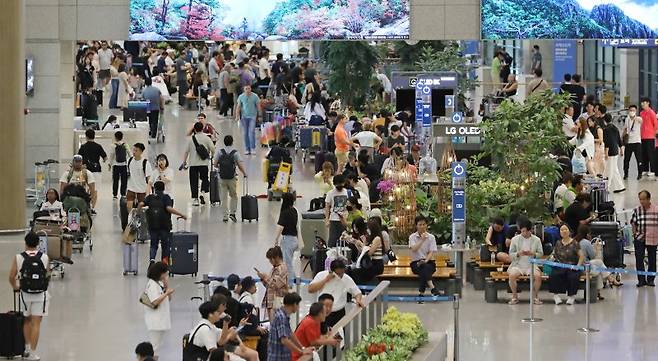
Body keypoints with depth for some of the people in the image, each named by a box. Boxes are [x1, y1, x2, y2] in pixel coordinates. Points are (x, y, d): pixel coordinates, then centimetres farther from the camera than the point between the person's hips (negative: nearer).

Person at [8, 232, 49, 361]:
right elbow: (47, 276, 2)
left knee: (27, 321, 21)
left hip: (25, 293, 1)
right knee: (36, 323, 3)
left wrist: (15, 287, 17)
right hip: (41, 294, -1)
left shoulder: (18, 258, -8)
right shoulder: (44, 258, -7)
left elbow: (11, 277, -3)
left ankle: (27, 349, 24)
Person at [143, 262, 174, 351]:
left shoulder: (160, 283, 10)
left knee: (158, 344, 16)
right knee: (154, 346, -6)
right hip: (155, 320, -9)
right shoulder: (152, 284, -17)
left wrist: (167, 286, 0)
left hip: (162, 318, 9)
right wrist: (166, 293, -24)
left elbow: (168, 298, 13)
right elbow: (155, 302, -26)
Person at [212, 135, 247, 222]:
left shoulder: (219, 151, -3)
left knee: (223, 197, 6)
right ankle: (232, 212, 8)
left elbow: (215, 164, -4)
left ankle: (225, 216, 5)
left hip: (222, 178, 1)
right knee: (234, 196, 16)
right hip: (232, 177, -1)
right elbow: (240, 166, -8)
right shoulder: (235, 152, -5)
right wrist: (245, 174, 6)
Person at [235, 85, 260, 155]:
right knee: (245, 133, 4)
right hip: (244, 117, 2)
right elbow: (238, 107, 7)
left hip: (252, 116, -2)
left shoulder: (255, 96, -3)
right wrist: (237, 116, -2)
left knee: (251, 132, -13)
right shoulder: (241, 97, 2)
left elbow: (258, 106, 4)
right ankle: (247, 149, 10)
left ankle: (253, 148, -9)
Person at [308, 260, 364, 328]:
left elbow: (357, 292, 9)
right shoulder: (322, 275, -3)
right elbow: (310, 289, -9)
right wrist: (326, 280, -14)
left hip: (339, 314, 1)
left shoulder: (347, 279, -1)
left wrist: (358, 299, -15)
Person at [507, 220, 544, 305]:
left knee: (538, 276, -30)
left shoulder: (536, 240, 6)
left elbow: (541, 253, 6)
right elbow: (511, 254, 5)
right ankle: (514, 297, -11)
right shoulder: (515, 239, 5)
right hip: (518, 265, 0)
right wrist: (518, 254, -17)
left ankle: (535, 296, -6)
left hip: (531, 265, 0)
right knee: (512, 275, -32)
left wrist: (533, 254, -15)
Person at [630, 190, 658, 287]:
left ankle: (650, 280, 17)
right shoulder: (637, 210, 3)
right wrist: (635, 232, 2)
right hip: (639, 239, 1)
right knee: (639, 259, -4)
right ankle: (641, 280, 3)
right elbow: (633, 223, 12)